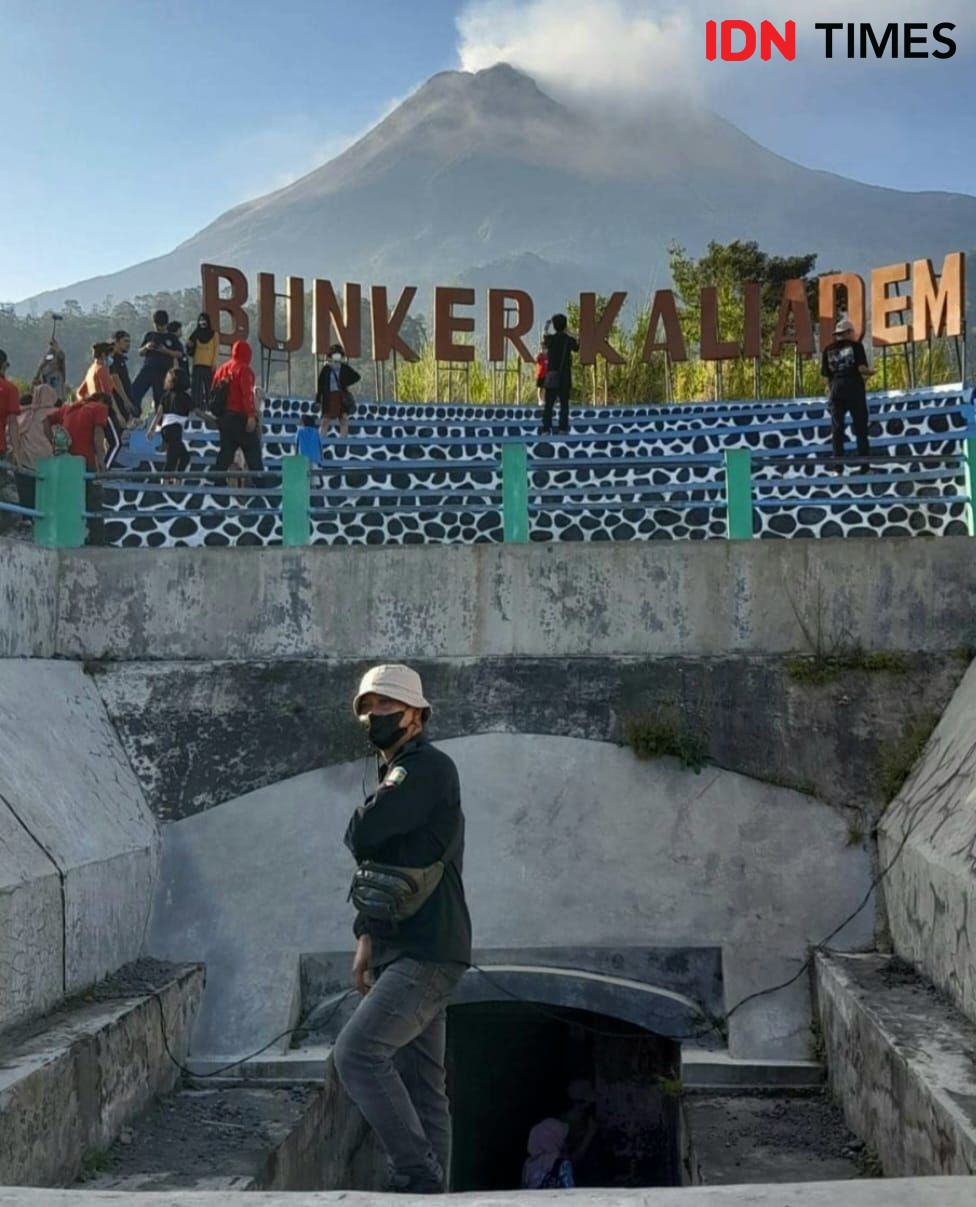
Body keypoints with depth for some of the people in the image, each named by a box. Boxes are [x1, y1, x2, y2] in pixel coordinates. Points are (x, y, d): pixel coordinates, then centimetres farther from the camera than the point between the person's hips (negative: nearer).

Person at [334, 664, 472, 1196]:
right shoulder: (395, 775, 21)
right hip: (401, 952, 10)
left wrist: (360, 820, 5)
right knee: (419, 1086, 9)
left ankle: (417, 1174, -13)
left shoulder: (428, 767, -10)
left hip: (427, 953, -10)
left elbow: (361, 836, -19)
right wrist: (366, 938, 14)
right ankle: (429, 1191, 13)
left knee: (356, 1051, -19)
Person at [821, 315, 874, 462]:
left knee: (837, 427, 5)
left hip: (836, 388, 3)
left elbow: (824, 372, 4)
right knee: (860, 426, 3)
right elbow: (862, 368, -11)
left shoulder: (829, 349, 7)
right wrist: (870, 372, 8)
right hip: (854, 388, -3)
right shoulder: (856, 346, -2)